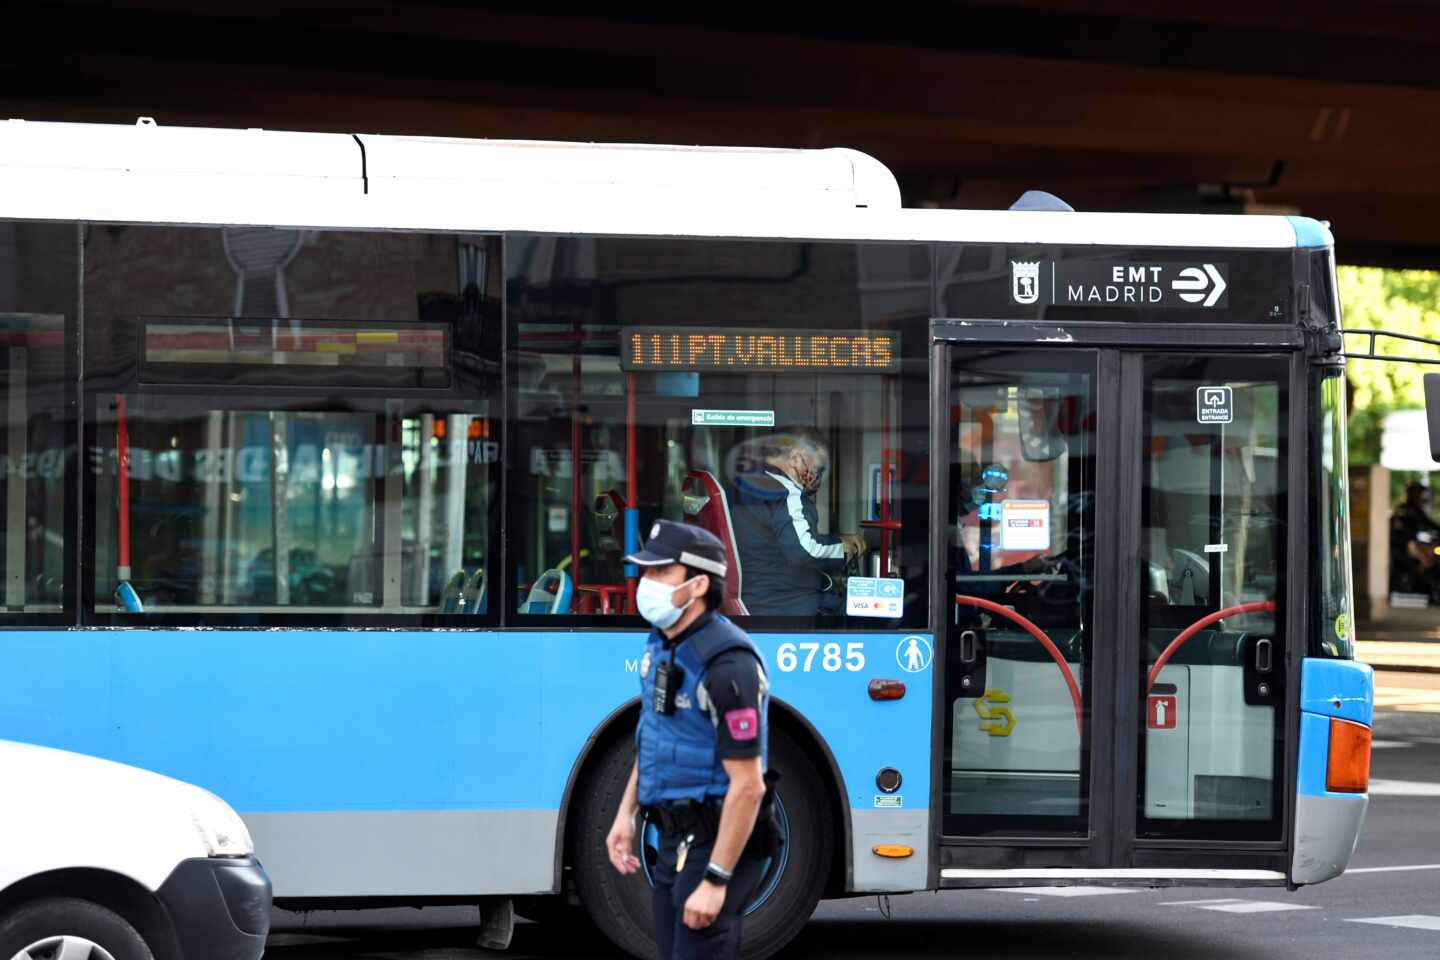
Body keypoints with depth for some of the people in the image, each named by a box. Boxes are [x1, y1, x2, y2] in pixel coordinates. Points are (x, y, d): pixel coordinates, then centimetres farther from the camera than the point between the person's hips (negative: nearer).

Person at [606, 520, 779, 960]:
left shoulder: (727, 663, -25)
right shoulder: (663, 642, 5)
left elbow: (748, 786, -24)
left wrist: (715, 883, -24)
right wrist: (626, 813, 17)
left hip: (720, 844, -9)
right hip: (678, 837, 9)